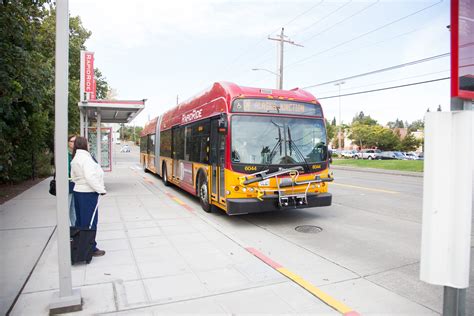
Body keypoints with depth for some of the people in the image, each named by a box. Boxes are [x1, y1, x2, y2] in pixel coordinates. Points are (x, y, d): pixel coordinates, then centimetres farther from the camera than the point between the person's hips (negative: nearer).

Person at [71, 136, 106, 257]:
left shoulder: (75, 159, 12)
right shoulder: (85, 158, -17)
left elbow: (73, 176, 19)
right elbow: (90, 177, -24)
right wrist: (101, 189, -19)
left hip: (78, 191, 9)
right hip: (88, 193, -9)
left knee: (80, 220, 16)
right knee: (90, 221, -2)